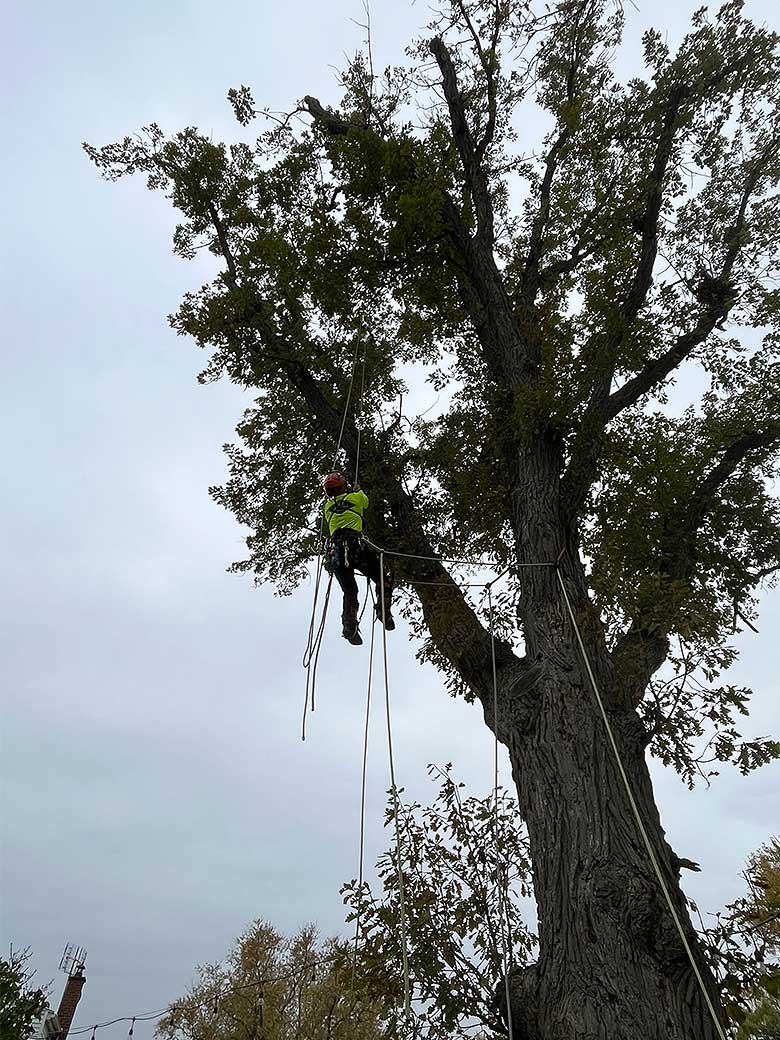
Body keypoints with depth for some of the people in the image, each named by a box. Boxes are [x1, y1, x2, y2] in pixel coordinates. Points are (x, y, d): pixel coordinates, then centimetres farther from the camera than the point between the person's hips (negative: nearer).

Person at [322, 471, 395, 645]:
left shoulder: (328, 506, 22)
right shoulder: (355, 497, 12)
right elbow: (366, 502, 34)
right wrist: (358, 490, 55)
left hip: (335, 551, 4)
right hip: (354, 545, -4)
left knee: (349, 590, 9)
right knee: (384, 577, 8)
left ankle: (350, 627, -5)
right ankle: (383, 611, -6)